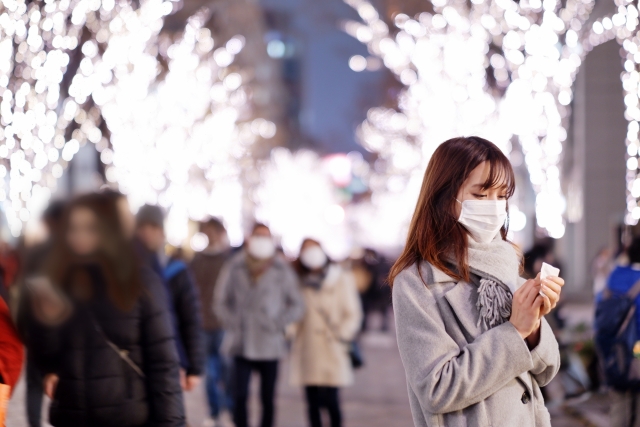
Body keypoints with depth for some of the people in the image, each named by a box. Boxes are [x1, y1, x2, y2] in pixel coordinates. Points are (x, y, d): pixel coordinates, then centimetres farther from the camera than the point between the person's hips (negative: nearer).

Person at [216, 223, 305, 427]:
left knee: (268, 398, 8)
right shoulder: (234, 268, -2)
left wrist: (279, 323, -9)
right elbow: (222, 302, 8)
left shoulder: (282, 270, -3)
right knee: (239, 395, -7)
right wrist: (232, 323, -7)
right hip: (242, 346, 0)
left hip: (269, 346, 0)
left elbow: (297, 305, 4)